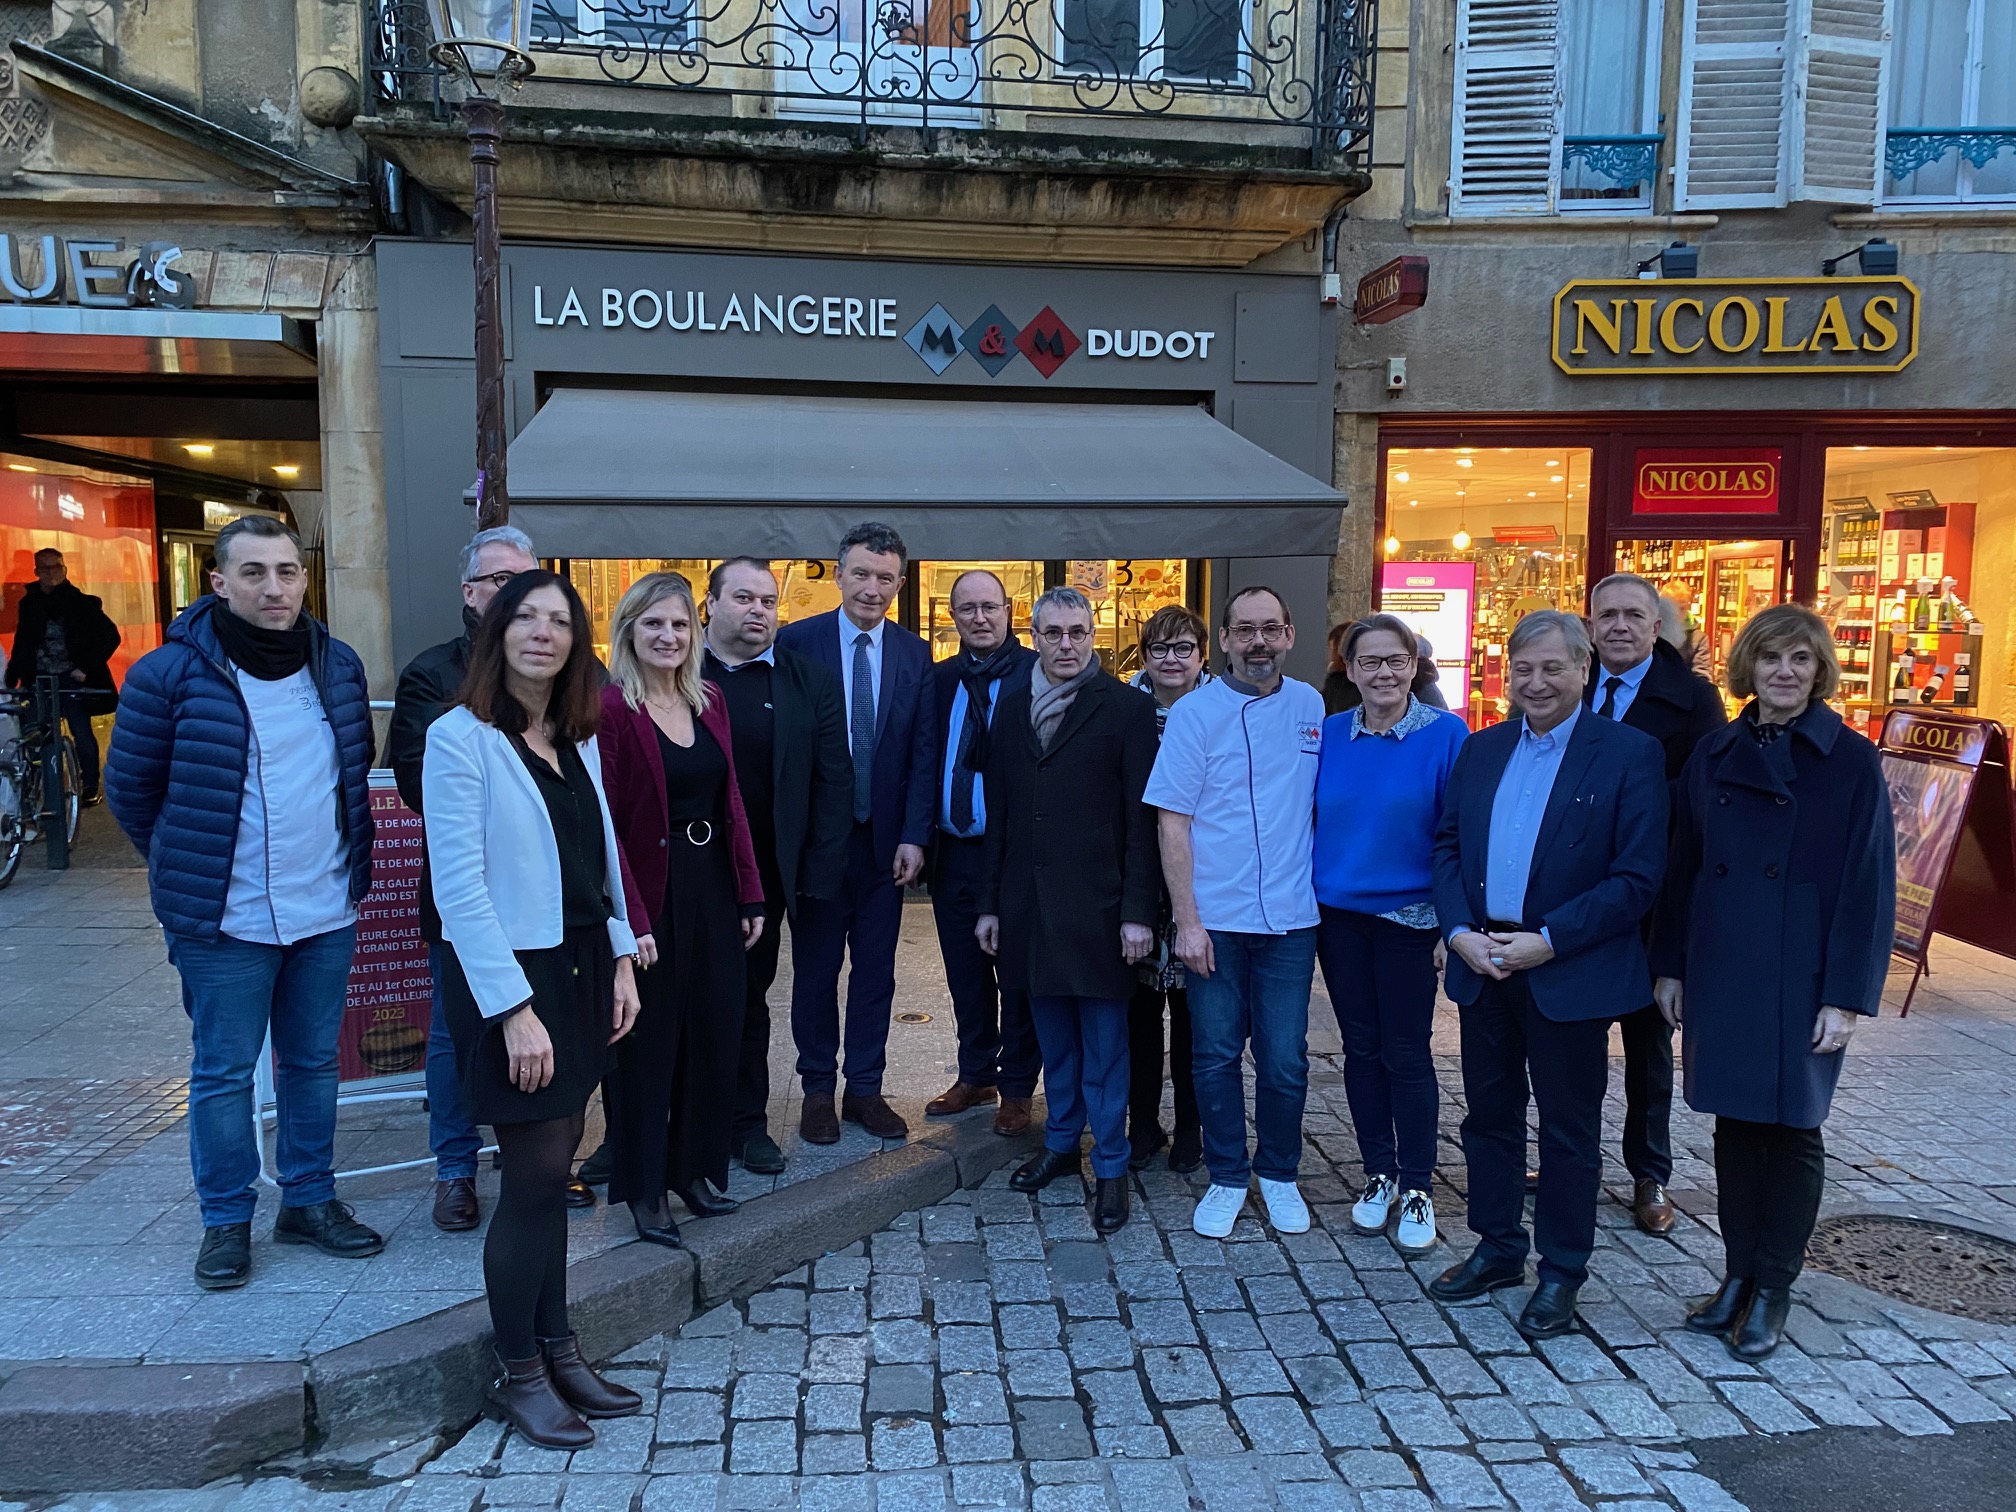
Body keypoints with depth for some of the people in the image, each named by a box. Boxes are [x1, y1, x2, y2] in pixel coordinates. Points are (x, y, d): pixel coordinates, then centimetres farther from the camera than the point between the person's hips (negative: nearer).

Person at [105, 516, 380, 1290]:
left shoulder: (339, 666, 3)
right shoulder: (171, 672, -11)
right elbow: (130, 789, -1)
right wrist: (189, 870, 5)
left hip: (328, 913, 4)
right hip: (225, 921, -4)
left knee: (312, 1063, 15)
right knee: (223, 1073, 7)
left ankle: (310, 1201, 29)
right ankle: (226, 1221, 23)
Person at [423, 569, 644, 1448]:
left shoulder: (577, 738, 9)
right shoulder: (462, 737, -12)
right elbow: (459, 887, -16)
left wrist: (621, 961, 7)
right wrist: (513, 1008, -18)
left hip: (580, 970, 6)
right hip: (508, 978, -6)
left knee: (555, 1164, 13)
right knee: (536, 1174, -1)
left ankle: (557, 1352, 26)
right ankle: (516, 1375, 17)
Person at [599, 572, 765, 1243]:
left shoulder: (710, 700, 7)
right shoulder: (610, 707, -12)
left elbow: (730, 800, 9)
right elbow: (603, 823, -15)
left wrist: (749, 893, 5)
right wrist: (630, 918, -20)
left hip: (713, 889, 6)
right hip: (651, 893, -6)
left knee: (714, 1034, 14)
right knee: (648, 1043, 7)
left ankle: (695, 1168, 33)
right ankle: (644, 1189, 24)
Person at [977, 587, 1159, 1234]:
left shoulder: (1127, 707, -4)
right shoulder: (1012, 705, 10)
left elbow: (1142, 818, -6)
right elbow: (1000, 811, 12)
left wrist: (1137, 911, -11)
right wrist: (990, 902, 10)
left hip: (1096, 903, -4)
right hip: (1029, 901, 4)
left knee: (1103, 1041, 4)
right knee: (1052, 1034, 15)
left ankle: (1110, 1167, 17)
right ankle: (1060, 1143, 31)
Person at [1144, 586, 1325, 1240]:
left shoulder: (1312, 708, 5)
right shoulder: (1194, 713, -5)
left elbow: (1323, 803, 12)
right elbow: (1173, 823, -5)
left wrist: (1329, 896, 4)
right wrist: (1186, 921, -10)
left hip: (1290, 917, 2)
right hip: (1214, 919, -2)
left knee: (1284, 1058, 7)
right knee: (1215, 1055, 8)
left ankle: (1279, 1173, 28)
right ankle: (1227, 1178, 25)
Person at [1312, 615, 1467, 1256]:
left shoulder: (1446, 735, -8)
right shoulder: (1329, 735, 2)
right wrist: (1308, 895, 4)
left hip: (1406, 915, -3)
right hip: (1338, 914, 4)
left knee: (1406, 1054, 3)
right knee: (1361, 1048, 12)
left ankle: (1416, 1188, 18)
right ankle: (1379, 1175, 27)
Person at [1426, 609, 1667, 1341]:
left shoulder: (1628, 753, -7)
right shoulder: (1481, 749, 9)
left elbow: (1638, 876, -12)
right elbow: (1447, 847, 8)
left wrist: (1548, 942, -18)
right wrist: (1460, 932, -8)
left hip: (1570, 974, -5)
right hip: (1481, 966, 5)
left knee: (1569, 1129, 9)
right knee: (1489, 1114, 16)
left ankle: (1562, 1273, 25)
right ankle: (1497, 1250, 32)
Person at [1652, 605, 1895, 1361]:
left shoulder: (1852, 760, -5)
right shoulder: (1713, 755, 6)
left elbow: (1869, 885, -7)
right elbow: (1682, 866, 9)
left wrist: (1848, 995, -11)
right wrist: (1671, 965, 7)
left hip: (1801, 977, -4)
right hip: (1720, 971, 4)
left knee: (1792, 1128, 6)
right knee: (1734, 1123, 12)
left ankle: (1773, 1292, 20)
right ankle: (1737, 1275, 26)